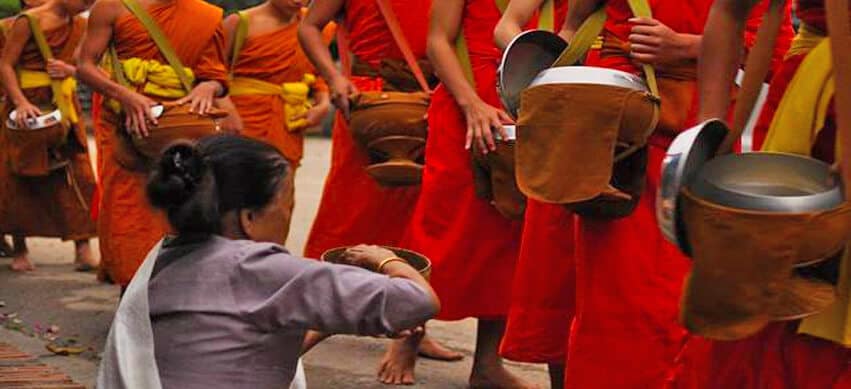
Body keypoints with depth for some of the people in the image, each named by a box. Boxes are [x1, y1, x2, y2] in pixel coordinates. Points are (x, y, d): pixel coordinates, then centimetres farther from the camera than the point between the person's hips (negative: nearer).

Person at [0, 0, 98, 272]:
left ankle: (83, 249, -2)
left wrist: (68, 70, -12)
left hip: (64, 108, 5)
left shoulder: (80, 26, 6)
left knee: (76, 176, -3)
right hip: (29, 107, -4)